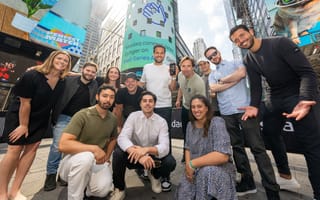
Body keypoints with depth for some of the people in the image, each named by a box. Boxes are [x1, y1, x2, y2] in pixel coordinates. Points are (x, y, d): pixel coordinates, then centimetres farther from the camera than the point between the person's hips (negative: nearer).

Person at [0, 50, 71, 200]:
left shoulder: (63, 81, -9)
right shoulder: (32, 76, -21)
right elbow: (25, 103, -18)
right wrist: (23, 125, -13)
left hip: (40, 120, 4)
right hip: (19, 116, -4)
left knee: (32, 147, 3)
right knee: (15, 149, -2)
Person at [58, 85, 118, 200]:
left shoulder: (113, 119, -2)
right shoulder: (82, 115, -18)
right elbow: (63, 145, -25)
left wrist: (106, 157, 5)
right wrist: (94, 148, -30)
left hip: (98, 161, 4)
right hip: (75, 159, -3)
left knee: (103, 189, -22)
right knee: (86, 157, -38)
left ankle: (88, 183, 15)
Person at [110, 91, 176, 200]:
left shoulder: (162, 121, -13)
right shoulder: (133, 116, -12)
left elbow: (165, 147, -23)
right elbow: (122, 138, -26)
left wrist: (146, 150, -42)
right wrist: (139, 155, -42)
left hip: (153, 156, 1)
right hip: (135, 156, 0)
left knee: (170, 162, -25)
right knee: (118, 153, -28)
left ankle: (154, 175, 12)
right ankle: (119, 189, -1)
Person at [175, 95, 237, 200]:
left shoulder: (216, 123, -20)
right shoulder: (190, 124, -1)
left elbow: (223, 155, -30)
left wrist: (192, 164, -25)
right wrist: (188, 166, -10)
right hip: (195, 170, 5)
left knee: (206, 171, -36)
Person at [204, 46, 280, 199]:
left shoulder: (235, 63, 13)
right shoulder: (212, 75, 18)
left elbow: (242, 73, -10)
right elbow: (214, 88, -2)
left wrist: (223, 79, 2)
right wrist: (234, 80, -2)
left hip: (244, 108, -3)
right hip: (226, 113, 4)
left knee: (257, 147, -3)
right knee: (237, 147, 10)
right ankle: (248, 182, 25)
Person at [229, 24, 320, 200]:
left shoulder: (280, 43, -13)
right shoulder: (248, 61, 2)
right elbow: (256, 86, -2)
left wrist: (304, 100, -34)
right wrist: (254, 106, -18)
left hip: (301, 95, -5)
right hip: (274, 99, 6)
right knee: (270, 135, 12)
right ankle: (286, 176, 33)